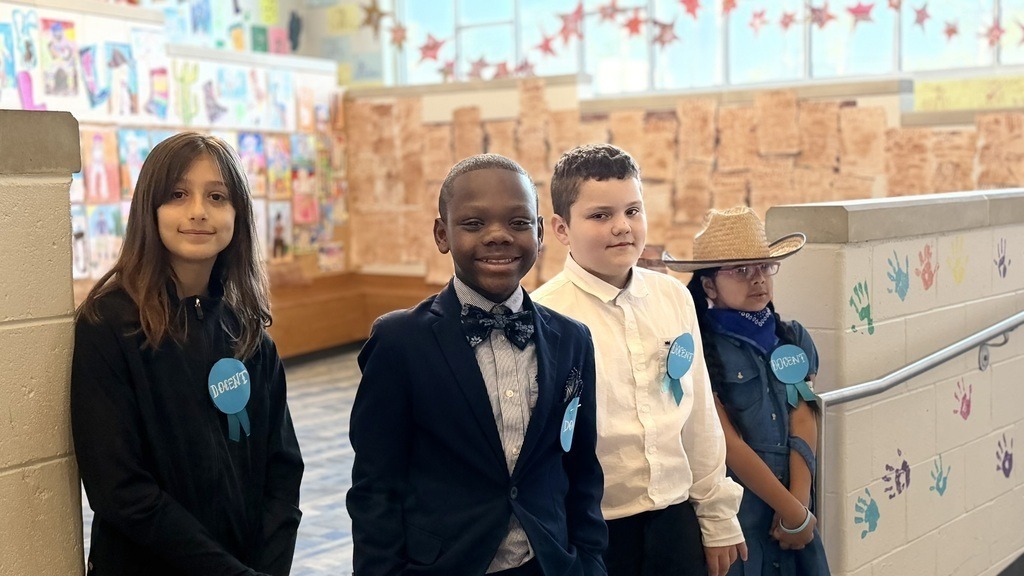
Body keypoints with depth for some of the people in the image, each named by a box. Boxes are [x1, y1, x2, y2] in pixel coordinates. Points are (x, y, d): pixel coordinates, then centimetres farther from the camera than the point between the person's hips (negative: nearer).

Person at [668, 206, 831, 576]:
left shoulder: (793, 339, 6)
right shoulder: (700, 352, -10)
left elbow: (804, 428, -2)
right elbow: (729, 446, -14)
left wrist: (799, 506, -14)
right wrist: (794, 513, -12)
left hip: (796, 510, 5)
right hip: (736, 515, -5)